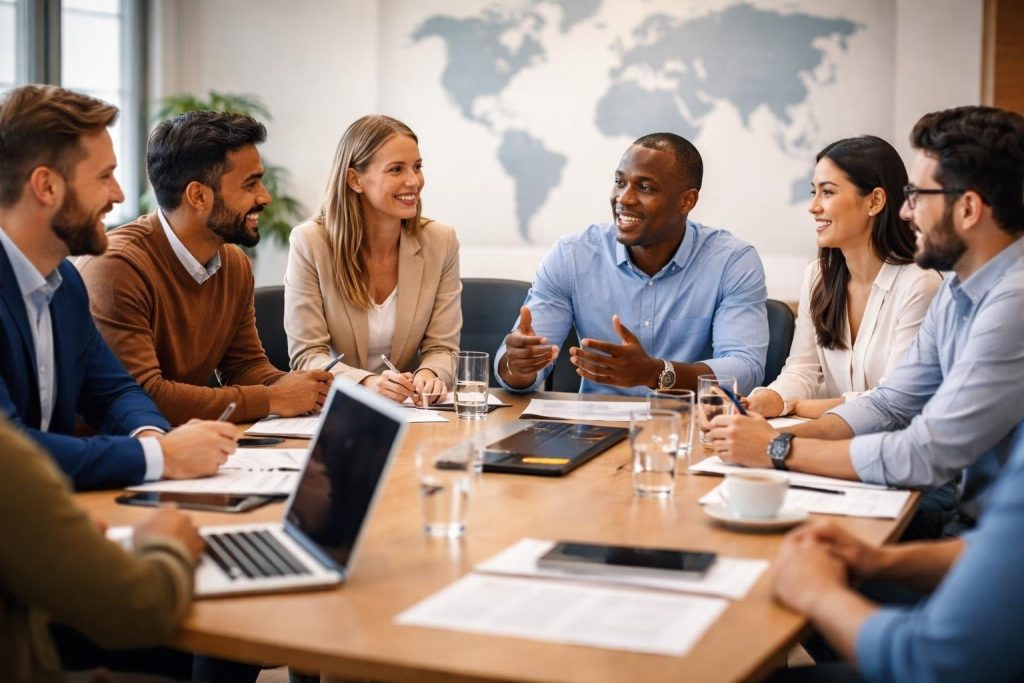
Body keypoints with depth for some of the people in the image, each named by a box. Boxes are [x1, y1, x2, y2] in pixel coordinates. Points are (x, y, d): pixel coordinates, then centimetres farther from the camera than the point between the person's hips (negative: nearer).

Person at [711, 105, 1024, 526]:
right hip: (970, 516, 7)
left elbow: (928, 454, -23)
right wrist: (781, 434, -5)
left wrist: (779, 450, -15)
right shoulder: (957, 289, 9)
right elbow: (889, 405, 11)